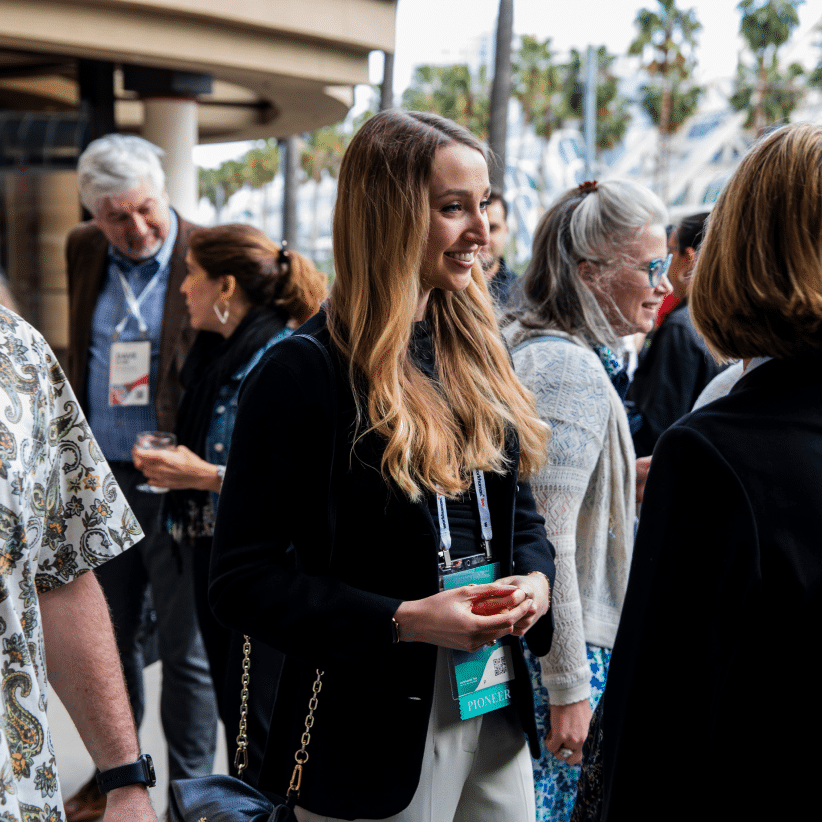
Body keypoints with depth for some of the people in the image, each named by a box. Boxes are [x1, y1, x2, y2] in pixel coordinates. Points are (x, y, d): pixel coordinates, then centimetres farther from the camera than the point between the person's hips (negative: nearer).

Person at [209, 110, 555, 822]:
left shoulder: (477, 352, 8)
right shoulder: (301, 372, -14)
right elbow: (243, 581, -15)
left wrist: (534, 577, -5)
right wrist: (402, 621, -23)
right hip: (376, 733, -6)